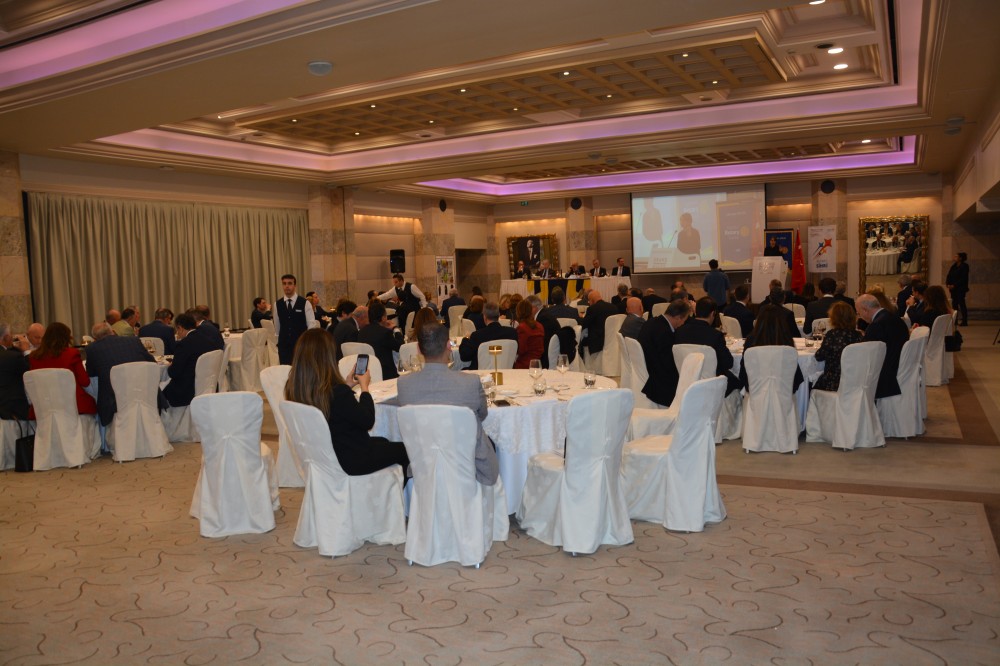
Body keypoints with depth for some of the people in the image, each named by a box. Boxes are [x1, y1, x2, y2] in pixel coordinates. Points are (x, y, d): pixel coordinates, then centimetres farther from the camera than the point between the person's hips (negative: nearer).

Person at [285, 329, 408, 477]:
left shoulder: (294, 389, -9)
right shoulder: (337, 392, -31)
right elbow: (367, 421, -18)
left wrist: (347, 385, 6)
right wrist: (364, 386, -7)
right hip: (351, 462, -8)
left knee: (383, 442, 28)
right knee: (403, 449, 13)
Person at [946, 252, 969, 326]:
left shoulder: (964, 266, -7)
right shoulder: (954, 266, 14)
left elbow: (963, 278, -14)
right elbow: (949, 275, 11)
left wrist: (954, 285, -18)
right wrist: (948, 284, -6)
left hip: (960, 288, -6)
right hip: (953, 289, 7)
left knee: (961, 304, -7)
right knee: (954, 304, 5)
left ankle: (964, 321, -4)